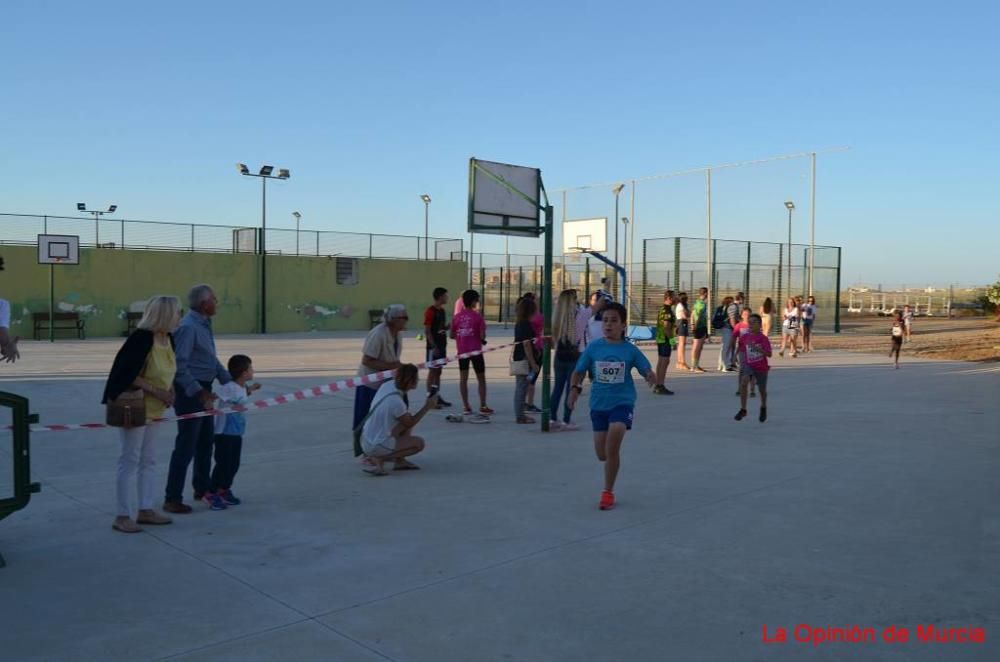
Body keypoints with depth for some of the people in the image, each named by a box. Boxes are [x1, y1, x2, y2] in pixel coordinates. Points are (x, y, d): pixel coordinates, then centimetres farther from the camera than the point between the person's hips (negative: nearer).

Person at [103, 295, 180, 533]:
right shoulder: (141, 338, -21)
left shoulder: (169, 339, 4)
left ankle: (145, 510, 24)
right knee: (130, 460, -3)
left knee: (148, 460, 14)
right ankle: (122, 516, 5)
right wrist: (156, 390, -24)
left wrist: (170, 389, 0)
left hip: (155, 409, 9)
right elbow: (125, 373, -23)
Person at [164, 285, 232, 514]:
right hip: (190, 391, -10)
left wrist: (229, 382, 16)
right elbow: (180, 365, -25)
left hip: (203, 389, 10)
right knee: (186, 445, -4)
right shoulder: (188, 327, -19)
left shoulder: (204, 325, 11)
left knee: (206, 440, 20)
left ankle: (202, 488, 35)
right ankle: (172, 499, 5)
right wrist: (198, 392, -28)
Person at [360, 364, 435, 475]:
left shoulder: (388, 384, -7)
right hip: (376, 446, -8)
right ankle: (379, 460, -4)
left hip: (366, 439, 8)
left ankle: (399, 461, 17)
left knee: (406, 419, 16)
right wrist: (427, 407, -3)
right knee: (419, 443, 2)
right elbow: (410, 423, -9)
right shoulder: (396, 402, -28)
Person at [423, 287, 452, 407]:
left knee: (438, 371, 12)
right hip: (434, 346, -8)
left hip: (442, 345, 8)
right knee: (432, 371, -4)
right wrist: (434, 346, -20)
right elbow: (427, 331, -16)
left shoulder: (442, 310, 13)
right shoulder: (430, 311, -14)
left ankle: (437, 396, 18)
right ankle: (430, 397, 1)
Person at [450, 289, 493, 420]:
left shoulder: (456, 317, 1)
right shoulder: (477, 316, -10)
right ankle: (483, 406, 7)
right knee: (481, 379, 7)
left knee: (463, 378, 8)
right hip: (475, 351, -3)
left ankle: (466, 406, 8)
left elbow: (452, 335, 4)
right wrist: (482, 339, 8)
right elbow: (482, 336, -14)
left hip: (462, 351, 3)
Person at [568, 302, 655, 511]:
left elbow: (648, 373, -3)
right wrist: (575, 387, -14)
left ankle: (608, 492, 0)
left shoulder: (630, 350, -6)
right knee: (602, 454, 7)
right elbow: (579, 371, 4)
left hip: (622, 402, -2)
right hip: (598, 404, 3)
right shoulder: (594, 347, -2)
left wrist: (651, 377, -26)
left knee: (612, 448, -19)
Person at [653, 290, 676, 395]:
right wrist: (672, 339, -20)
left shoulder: (662, 309, 15)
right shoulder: (668, 310, -16)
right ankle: (661, 386, -8)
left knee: (660, 361, 13)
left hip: (660, 338, 10)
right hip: (666, 339, -10)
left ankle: (658, 385, 17)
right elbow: (666, 326, -23)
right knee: (665, 361, -8)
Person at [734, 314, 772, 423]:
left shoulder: (763, 338, -13)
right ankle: (743, 409, -22)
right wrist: (742, 362, 10)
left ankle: (763, 407, 45)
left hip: (761, 367, -1)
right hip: (748, 365, 1)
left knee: (762, 390, 13)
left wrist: (758, 349, -34)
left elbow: (769, 354, -21)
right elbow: (741, 349, 16)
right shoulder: (744, 337, -3)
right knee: (744, 381, -27)